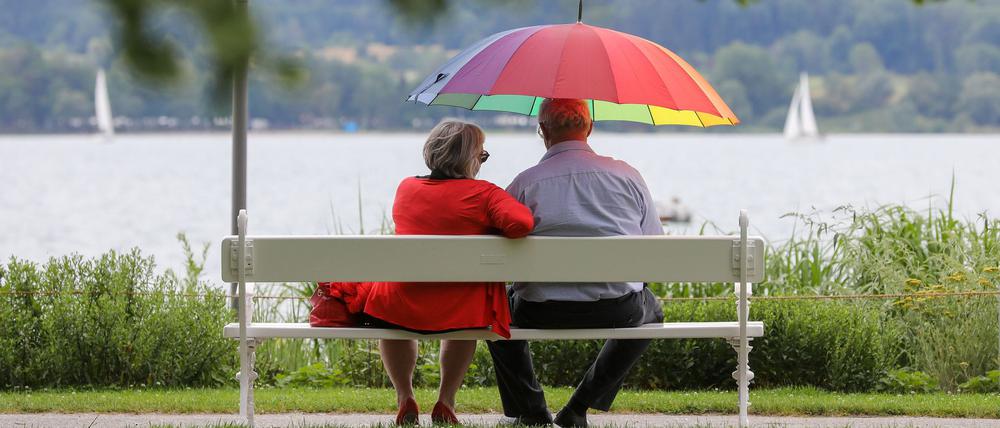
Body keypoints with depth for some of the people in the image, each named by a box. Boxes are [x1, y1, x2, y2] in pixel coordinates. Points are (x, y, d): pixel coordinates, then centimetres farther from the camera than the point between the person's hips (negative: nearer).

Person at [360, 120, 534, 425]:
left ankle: (405, 398, 34)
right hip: (459, 312, -2)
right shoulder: (483, 193, -8)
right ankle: (446, 401, 30)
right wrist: (491, 231, -1)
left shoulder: (406, 188, 6)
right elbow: (521, 223, -23)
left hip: (400, 309, 2)